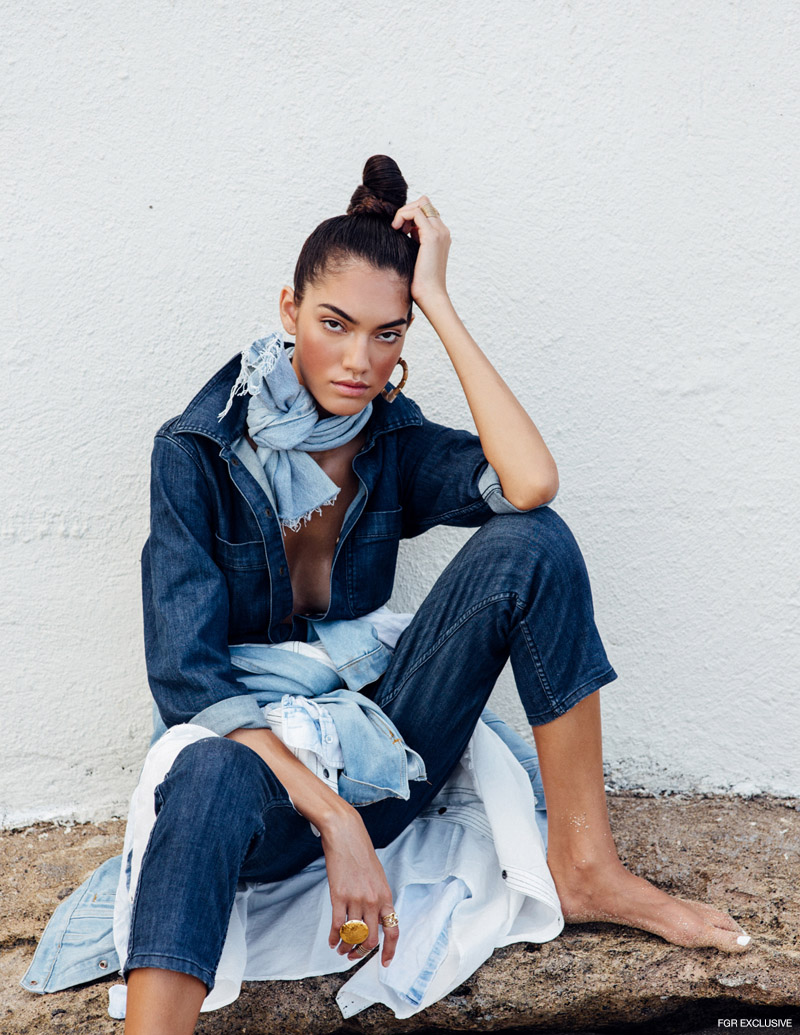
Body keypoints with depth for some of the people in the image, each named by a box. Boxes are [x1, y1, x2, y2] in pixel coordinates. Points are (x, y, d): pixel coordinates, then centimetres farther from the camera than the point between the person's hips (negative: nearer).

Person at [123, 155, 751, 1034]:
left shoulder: (390, 437, 0)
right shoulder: (197, 451, -11)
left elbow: (530, 484, -23)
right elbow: (185, 675, -18)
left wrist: (438, 302, -17)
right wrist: (335, 818, -28)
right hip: (258, 749, -4)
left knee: (528, 543, -19)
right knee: (212, 779, -43)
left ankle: (584, 869, -14)